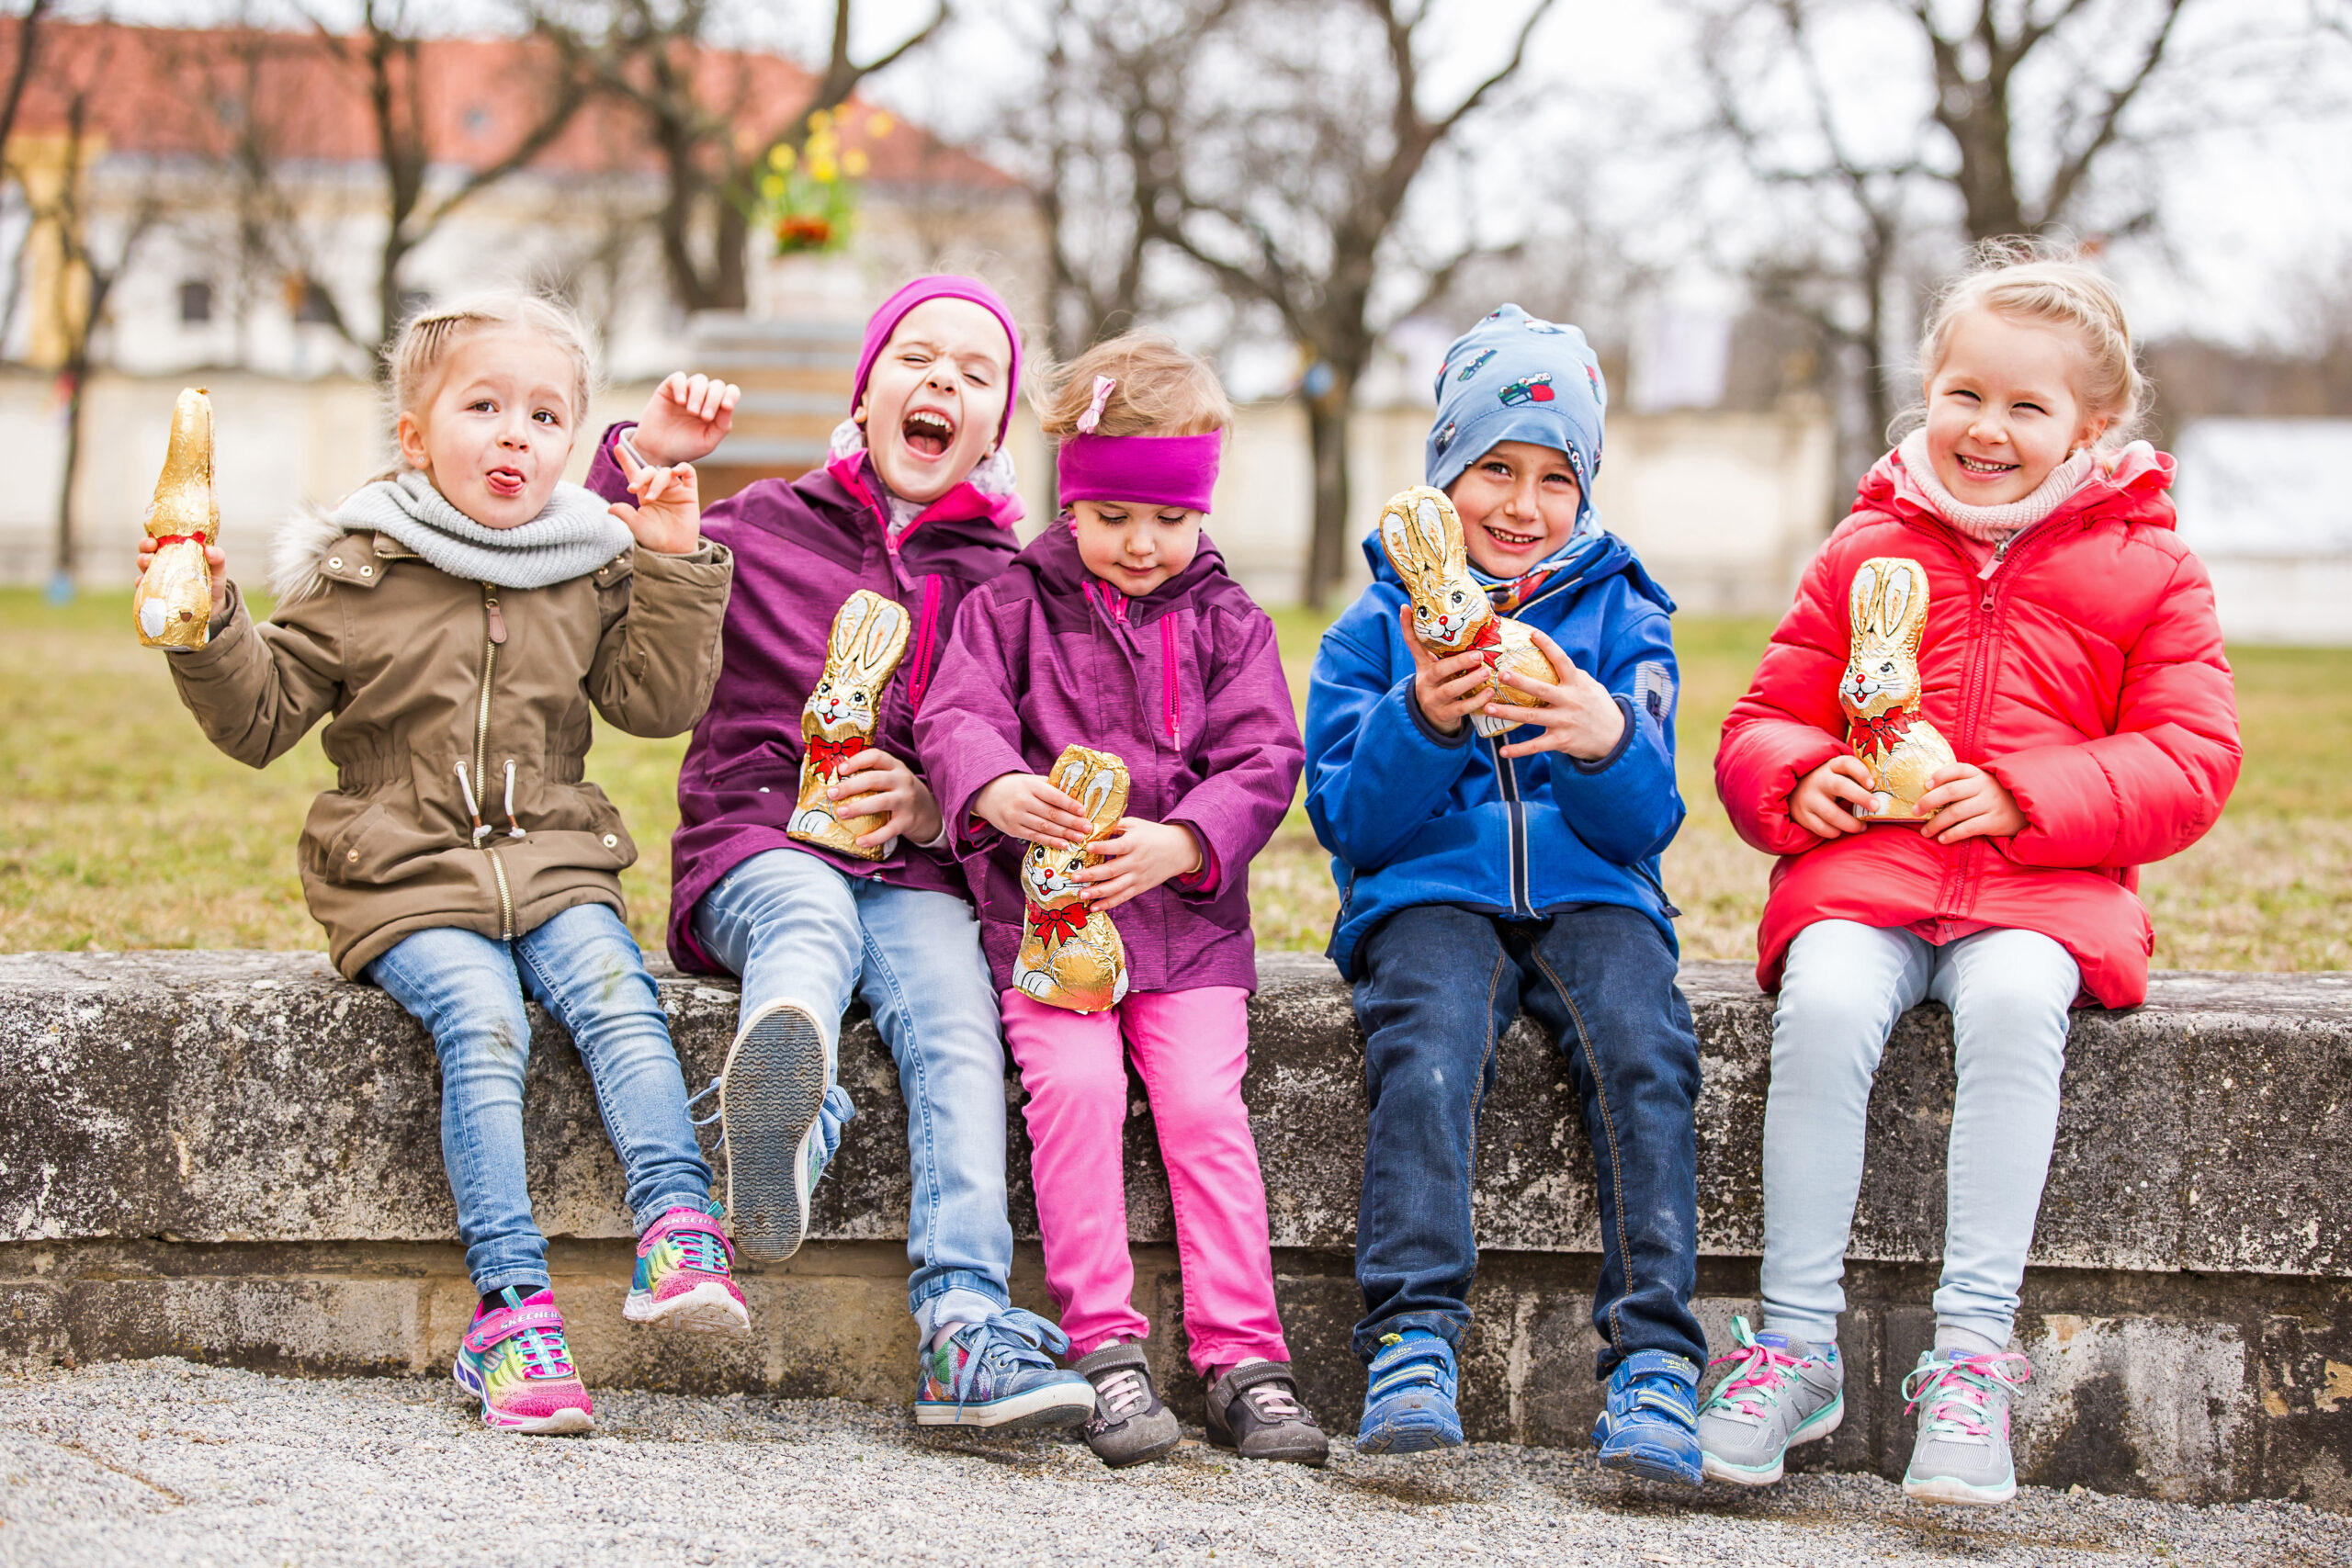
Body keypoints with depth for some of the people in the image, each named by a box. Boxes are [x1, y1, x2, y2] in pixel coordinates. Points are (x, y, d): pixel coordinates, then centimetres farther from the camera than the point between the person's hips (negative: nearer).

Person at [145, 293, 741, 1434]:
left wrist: (674, 569, -1)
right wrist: (209, 629, -12)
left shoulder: (593, 570, 11)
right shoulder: (355, 572, 3)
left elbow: (658, 700, 7)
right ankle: (510, 1307, -31)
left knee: (614, 993, -26)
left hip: (552, 861, 3)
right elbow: (263, 717, 5)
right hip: (406, 878, -3)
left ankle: (677, 1230, -32)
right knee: (480, 1018, -27)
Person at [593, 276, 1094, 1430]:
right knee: (812, 920, -38)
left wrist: (938, 806, -4)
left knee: (956, 1018, -31)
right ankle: (783, 1111, -74)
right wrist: (639, 465, 3)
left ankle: (965, 1322, -46)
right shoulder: (759, 531, 15)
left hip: (919, 872, 1)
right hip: (761, 847, -1)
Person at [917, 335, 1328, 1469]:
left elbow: (1263, 762, 0)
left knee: (1204, 1106, -14)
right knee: (1075, 1086, -22)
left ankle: (1243, 1358, -11)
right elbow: (954, 716, -7)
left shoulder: (1225, 622, 10)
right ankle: (1105, 1349, -18)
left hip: (1188, 916, 1)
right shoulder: (1013, 605, 7)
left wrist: (1177, 845, -18)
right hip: (1042, 910, -1)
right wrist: (996, 792, -30)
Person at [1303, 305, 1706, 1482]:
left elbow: (1643, 823, 3)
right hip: (1429, 897, -1)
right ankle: (1413, 1341, -35)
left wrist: (1606, 742, -21)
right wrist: (1423, 721, -18)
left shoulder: (1623, 619, 13)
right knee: (1426, 1053, -32)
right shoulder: (1377, 625, 11)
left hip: (1590, 894, 1)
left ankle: (1653, 1357, -33)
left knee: (1643, 1050, -28)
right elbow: (1350, 821, 2)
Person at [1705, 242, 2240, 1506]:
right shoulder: (1867, 550, 16)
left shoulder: (2144, 569, 9)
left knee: (2013, 1003, -36)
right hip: (1863, 869, 2)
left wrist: (2024, 797, -13)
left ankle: (1973, 1351, -33)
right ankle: (1799, 1340, -25)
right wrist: (1797, 779, -7)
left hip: (2045, 887, -2)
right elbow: (1763, 722, 19)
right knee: (1825, 1002, -31)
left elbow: (2189, 761, 1)